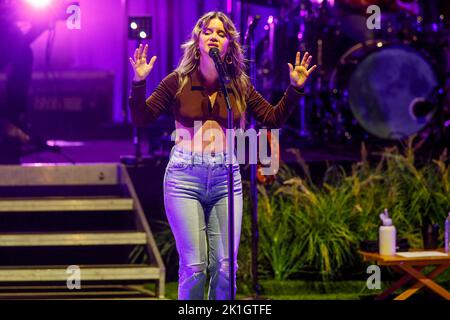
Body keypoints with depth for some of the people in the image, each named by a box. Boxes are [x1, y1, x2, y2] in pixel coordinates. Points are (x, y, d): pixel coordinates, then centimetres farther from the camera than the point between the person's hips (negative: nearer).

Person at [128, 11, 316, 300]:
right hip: (185, 178, -2)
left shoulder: (240, 86, 7)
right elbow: (141, 118, -1)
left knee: (224, 267, -1)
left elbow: (274, 118, 12)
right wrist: (140, 82, -15)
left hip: (226, 178, 3)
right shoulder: (178, 82, 0)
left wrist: (295, 89, 1)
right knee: (194, 267, -7)